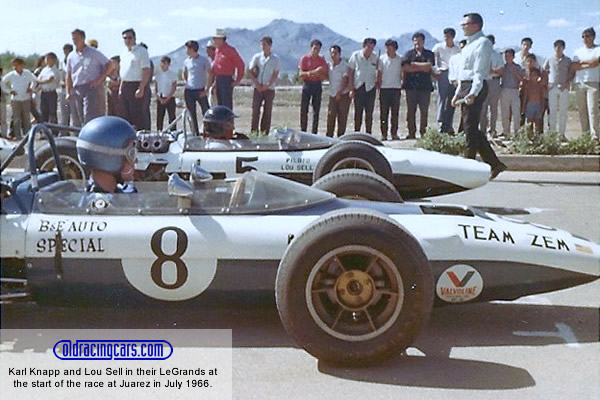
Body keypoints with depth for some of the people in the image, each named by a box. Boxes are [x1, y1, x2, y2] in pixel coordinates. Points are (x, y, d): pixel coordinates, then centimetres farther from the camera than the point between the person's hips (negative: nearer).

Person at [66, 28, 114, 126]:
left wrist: (99, 79, -7)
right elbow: (68, 76, 20)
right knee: (77, 121, 5)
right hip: (76, 90, 5)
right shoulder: (71, 56, 15)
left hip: (91, 88, -5)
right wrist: (68, 92, 11)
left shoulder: (93, 53, 1)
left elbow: (110, 65, 0)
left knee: (89, 119, -15)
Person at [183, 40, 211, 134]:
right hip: (189, 91, 4)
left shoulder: (204, 60, -3)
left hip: (200, 91, -4)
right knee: (192, 115, 6)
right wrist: (186, 84, 12)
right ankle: (195, 134, 14)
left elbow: (210, 75, -3)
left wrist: (206, 89, -9)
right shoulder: (186, 61, 9)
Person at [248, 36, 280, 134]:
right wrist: (257, 84, -6)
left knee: (267, 111, 1)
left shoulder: (275, 59, 3)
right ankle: (254, 132, 1)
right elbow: (250, 71, 5)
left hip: (269, 88, -1)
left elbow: (275, 75, 0)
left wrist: (267, 85, -11)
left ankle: (264, 133, 6)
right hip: (258, 88, 1)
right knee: (255, 110, -3)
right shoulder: (257, 57, 5)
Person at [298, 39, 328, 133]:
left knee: (316, 110, 0)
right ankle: (303, 132, 3)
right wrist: (313, 72, -20)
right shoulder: (305, 58, 2)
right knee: (304, 110, -3)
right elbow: (300, 74, -5)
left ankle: (314, 133, 4)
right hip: (307, 84, -1)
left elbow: (325, 76, 2)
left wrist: (318, 74, -18)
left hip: (317, 85, 1)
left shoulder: (322, 60, 6)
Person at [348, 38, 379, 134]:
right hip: (358, 87, -1)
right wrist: (351, 89, -3)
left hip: (370, 87, 1)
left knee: (369, 112, 1)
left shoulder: (375, 58, 0)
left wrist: (377, 83, 1)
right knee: (358, 111, 0)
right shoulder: (356, 55, -3)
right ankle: (356, 133, 5)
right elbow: (351, 73, 1)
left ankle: (368, 134, 6)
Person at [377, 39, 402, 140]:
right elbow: (379, 74, 7)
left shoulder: (400, 59, 4)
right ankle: (384, 134, 3)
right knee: (384, 112, -1)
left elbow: (402, 73, 12)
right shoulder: (382, 59, 3)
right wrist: (379, 85, 1)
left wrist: (402, 83, 1)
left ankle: (394, 133, 10)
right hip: (384, 88, 0)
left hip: (396, 88, 1)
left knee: (395, 112, 3)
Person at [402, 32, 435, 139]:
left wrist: (414, 64, -1)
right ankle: (411, 133, 1)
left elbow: (429, 66, -4)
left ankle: (423, 133, 4)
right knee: (411, 110, -1)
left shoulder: (429, 54, 13)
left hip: (425, 86, 0)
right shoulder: (409, 54, 12)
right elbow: (405, 68, -2)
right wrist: (422, 68, -1)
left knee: (424, 111, -2)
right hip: (411, 86, 0)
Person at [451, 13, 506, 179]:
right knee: (471, 128, 8)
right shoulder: (469, 45, 22)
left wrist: (473, 92, -26)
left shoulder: (482, 43, -8)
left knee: (470, 128, -8)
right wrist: (458, 93, 21)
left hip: (475, 87, -10)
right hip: (465, 87, 10)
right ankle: (494, 163, 12)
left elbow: (479, 71, -18)